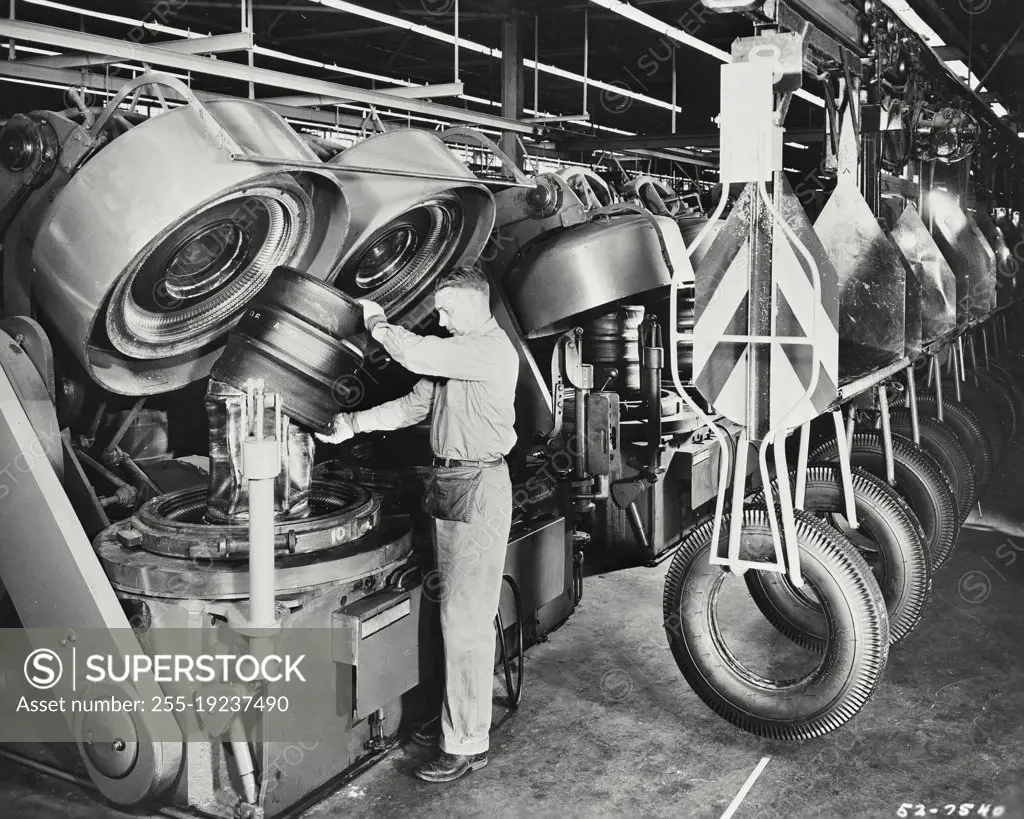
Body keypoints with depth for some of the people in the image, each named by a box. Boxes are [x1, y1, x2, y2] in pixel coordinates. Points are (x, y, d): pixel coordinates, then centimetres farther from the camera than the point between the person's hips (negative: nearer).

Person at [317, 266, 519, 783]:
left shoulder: (492, 348, -15)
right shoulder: (459, 350, 17)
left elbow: (415, 354, -23)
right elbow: (416, 404, 17)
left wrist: (377, 323, -4)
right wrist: (354, 424, 9)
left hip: (477, 489, -10)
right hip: (448, 485, 10)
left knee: (465, 617, -7)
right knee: (458, 611, 15)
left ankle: (467, 744, 1)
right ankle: (465, 713, 27)